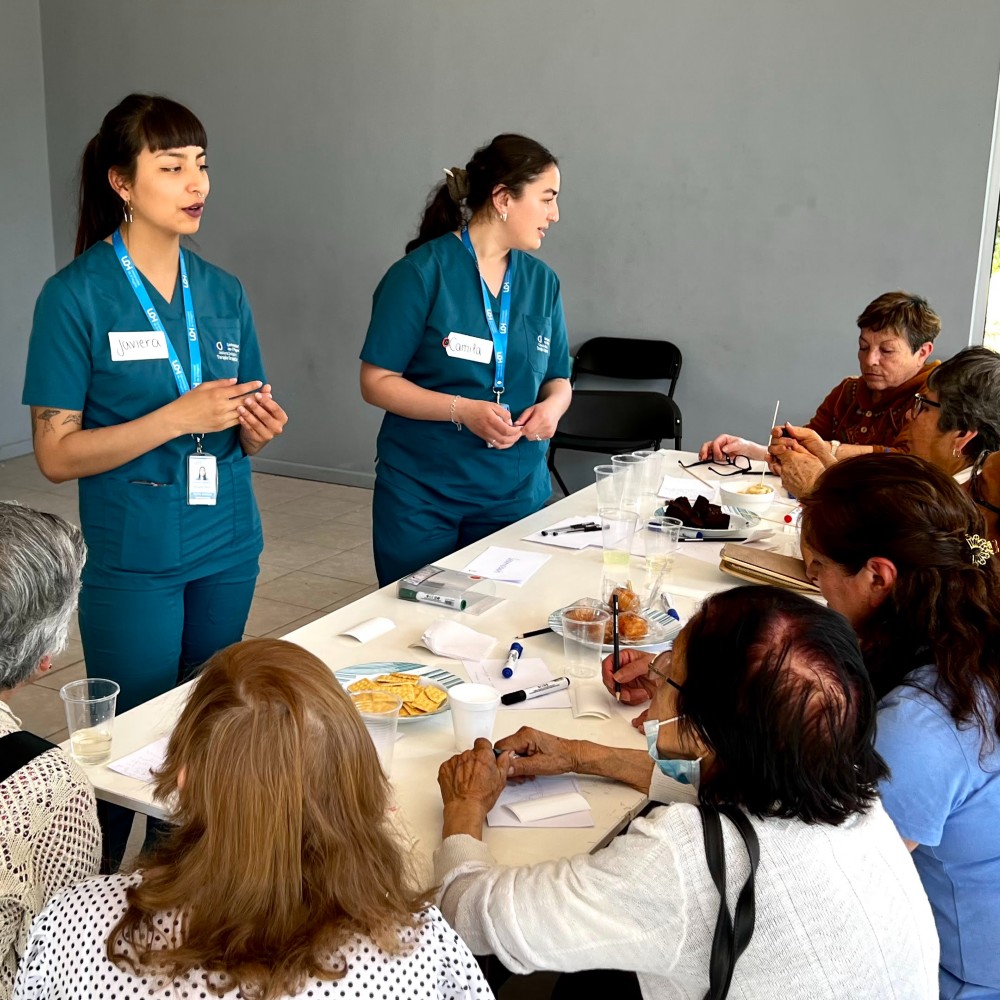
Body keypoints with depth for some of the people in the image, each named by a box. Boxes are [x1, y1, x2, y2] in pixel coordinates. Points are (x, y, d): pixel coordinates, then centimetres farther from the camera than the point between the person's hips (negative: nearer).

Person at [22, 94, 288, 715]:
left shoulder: (223, 292, 5)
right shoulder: (76, 296, -9)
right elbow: (56, 455, -12)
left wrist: (259, 426, -9)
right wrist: (178, 417, -21)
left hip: (229, 546, 5)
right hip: (133, 560, -4)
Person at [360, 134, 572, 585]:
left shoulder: (541, 281, 5)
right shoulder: (421, 273, -10)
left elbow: (557, 379, 13)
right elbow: (376, 382, -10)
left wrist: (552, 406, -10)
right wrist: (464, 410, -21)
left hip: (517, 494, 4)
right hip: (421, 498, -4)